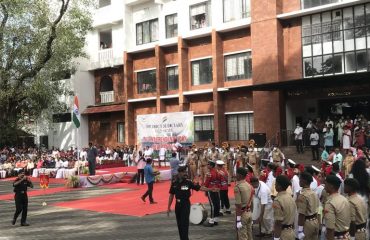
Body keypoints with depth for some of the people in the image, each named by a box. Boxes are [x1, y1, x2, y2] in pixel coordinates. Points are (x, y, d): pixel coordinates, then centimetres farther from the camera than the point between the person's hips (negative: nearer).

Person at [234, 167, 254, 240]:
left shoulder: (237, 187, -19)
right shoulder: (249, 185, 6)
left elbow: (238, 205, -21)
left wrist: (238, 220, -18)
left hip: (242, 214, -8)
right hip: (249, 213, 8)